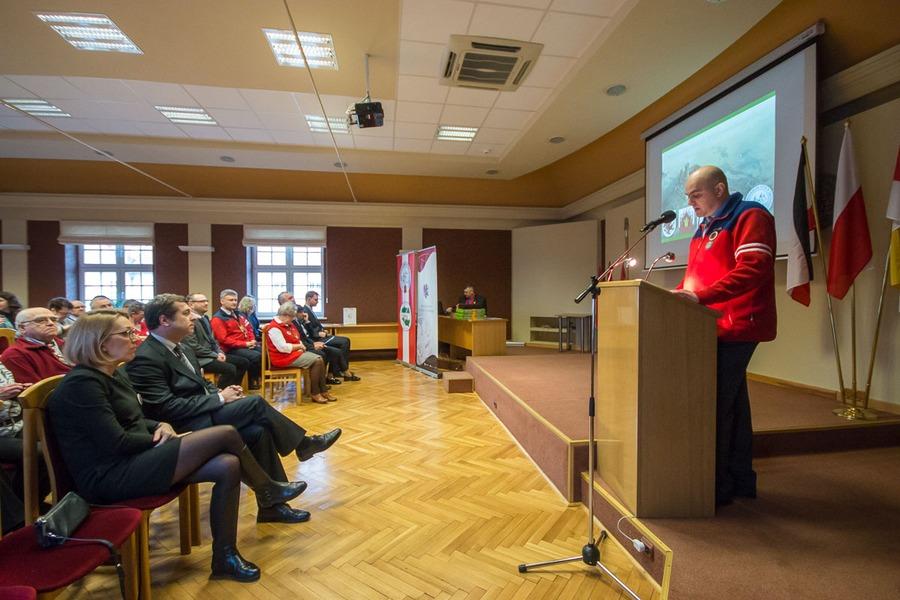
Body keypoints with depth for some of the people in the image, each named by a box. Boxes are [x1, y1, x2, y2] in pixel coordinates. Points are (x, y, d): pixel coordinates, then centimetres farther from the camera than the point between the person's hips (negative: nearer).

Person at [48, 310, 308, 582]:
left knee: (228, 466, -12)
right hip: (110, 476, -9)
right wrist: (164, 439, -7)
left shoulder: (113, 374, 12)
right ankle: (267, 490, 3)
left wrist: (161, 426, -2)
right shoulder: (83, 382, -17)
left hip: (130, 461, 9)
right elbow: (117, 443, -22)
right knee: (226, 434, -19)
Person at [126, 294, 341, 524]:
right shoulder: (146, 358, -16)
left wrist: (221, 392, -1)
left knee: (258, 431, -13)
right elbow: (168, 408, -22)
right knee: (255, 403, -22)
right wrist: (219, 398, -17)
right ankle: (303, 444, -4)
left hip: (201, 415, 9)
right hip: (184, 426, -9)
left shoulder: (181, 349, 12)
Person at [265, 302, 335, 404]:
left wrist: (300, 346, -1)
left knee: (319, 359, -8)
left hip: (294, 352, 9)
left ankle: (323, 391, -5)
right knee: (315, 361, -20)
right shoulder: (274, 328, -17)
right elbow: (283, 347, -25)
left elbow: (296, 339, 21)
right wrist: (299, 346, -13)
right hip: (284, 357, -9)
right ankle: (314, 393, -10)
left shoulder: (289, 324, 13)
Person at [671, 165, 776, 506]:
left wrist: (701, 296, -28)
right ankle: (740, 481, 25)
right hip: (715, 329, 9)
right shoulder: (705, 228, 22)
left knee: (717, 405, -9)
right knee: (732, 403, 14)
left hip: (736, 329, -9)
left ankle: (719, 486, 3)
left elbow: (753, 268, -20)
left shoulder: (749, 217, -6)